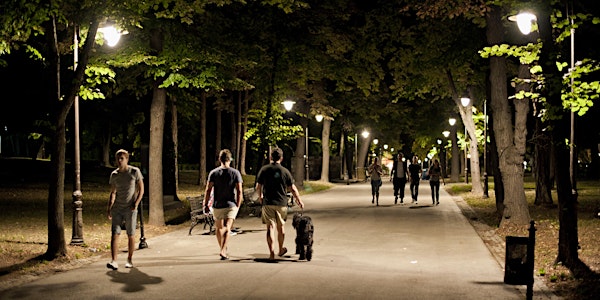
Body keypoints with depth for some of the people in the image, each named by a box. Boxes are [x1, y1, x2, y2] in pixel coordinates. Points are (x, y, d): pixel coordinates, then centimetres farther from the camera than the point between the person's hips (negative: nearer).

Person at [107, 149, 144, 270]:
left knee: (131, 235, 3)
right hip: (117, 208, 2)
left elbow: (141, 189, 2)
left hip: (130, 209, -2)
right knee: (115, 234, -10)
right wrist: (109, 208, 9)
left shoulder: (135, 172, -1)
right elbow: (113, 193, 17)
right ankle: (114, 261, -15)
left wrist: (136, 203, -11)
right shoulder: (114, 175, 8)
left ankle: (129, 260, 18)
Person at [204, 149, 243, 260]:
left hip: (217, 205, 1)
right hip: (231, 205, -1)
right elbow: (239, 191, -4)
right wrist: (238, 205, 6)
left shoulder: (213, 173, -1)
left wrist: (206, 204, 2)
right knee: (227, 228, -6)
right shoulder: (235, 173, -1)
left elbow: (208, 190, -5)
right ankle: (223, 251, -23)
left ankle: (223, 250, 28)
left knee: (219, 228, 16)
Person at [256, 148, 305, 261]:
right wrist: (299, 201, 15)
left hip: (268, 203, -1)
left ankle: (272, 253, -10)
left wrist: (260, 197, 23)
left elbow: (258, 187, 3)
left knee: (270, 227, -1)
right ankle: (281, 250, 32)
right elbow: (293, 189, 2)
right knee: (280, 227, 16)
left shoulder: (264, 169, -2)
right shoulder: (285, 171, -2)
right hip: (282, 203, 1)